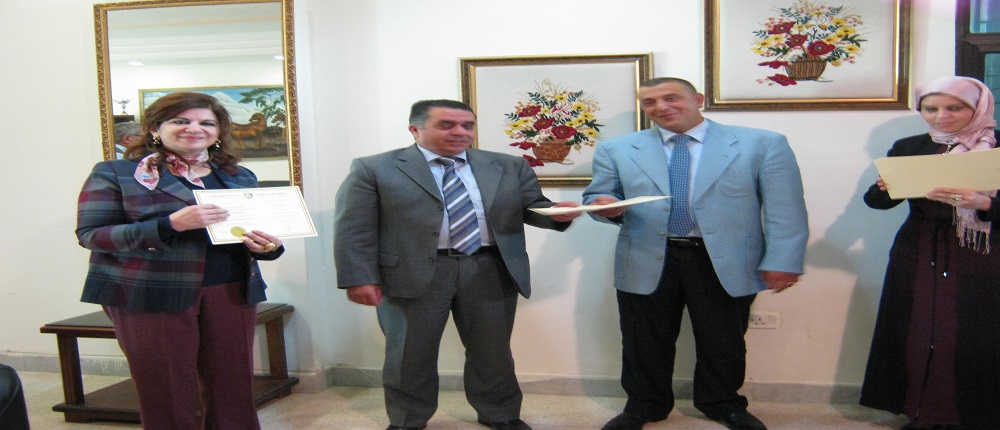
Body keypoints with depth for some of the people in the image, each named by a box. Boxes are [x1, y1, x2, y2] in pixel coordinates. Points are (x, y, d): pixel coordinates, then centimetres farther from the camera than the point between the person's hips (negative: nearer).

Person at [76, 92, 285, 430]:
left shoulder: (241, 177, 13)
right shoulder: (115, 173, 2)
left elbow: (257, 231, 20)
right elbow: (90, 234, -7)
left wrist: (267, 246, -7)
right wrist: (172, 223, -21)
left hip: (231, 291, 4)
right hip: (150, 294, -3)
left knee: (233, 389, 6)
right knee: (166, 394, 3)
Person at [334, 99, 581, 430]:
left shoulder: (509, 167, 8)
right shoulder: (374, 169, -1)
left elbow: (531, 208, 8)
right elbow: (355, 229, -4)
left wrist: (556, 213, -13)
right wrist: (360, 278, -11)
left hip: (490, 272, 3)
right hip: (412, 275, -2)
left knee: (493, 351, 14)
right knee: (410, 355, 10)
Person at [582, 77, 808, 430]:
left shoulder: (763, 144, 0)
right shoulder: (617, 150, 6)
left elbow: (784, 208, -3)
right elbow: (597, 195, 8)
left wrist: (782, 260, -11)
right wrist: (607, 206, -15)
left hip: (726, 264, -1)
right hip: (646, 264, 1)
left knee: (722, 341, 14)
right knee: (645, 342, 11)